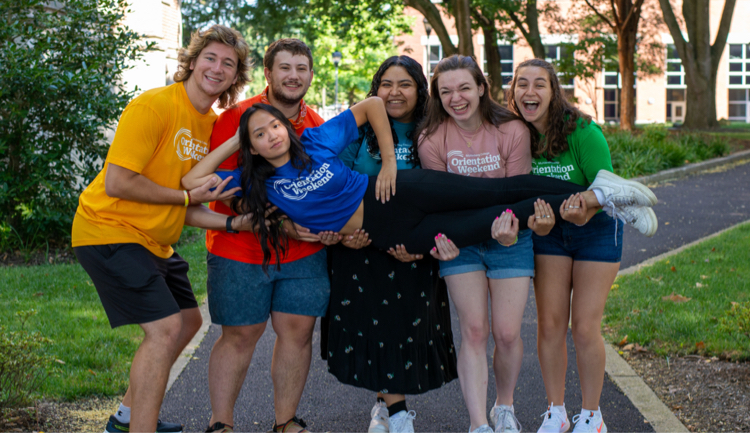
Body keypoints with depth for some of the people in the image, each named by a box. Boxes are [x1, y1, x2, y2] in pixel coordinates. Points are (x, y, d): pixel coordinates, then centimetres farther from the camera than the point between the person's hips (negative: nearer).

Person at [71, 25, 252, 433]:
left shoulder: (214, 124, 6)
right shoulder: (153, 106, -20)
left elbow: (186, 210, 7)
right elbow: (117, 184, -25)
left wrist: (235, 223, -9)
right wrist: (186, 196, -17)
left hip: (153, 241, 10)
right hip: (109, 230, -10)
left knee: (188, 321, 19)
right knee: (165, 329, -18)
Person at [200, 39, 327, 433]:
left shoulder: (319, 127, 7)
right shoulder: (236, 118, -8)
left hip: (304, 251, 4)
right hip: (240, 249, -4)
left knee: (297, 330, 2)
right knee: (239, 334, 2)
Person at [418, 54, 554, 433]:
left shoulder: (513, 131, -15)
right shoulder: (431, 139, -11)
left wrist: (509, 228, -30)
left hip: (508, 239, 0)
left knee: (507, 332, -2)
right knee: (474, 330, -7)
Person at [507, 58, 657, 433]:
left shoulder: (582, 131, -24)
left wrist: (584, 204, -41)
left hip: (596, 228, -3)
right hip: (549, 231, 3)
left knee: (585, 327, -4)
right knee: (549, 324, 1)